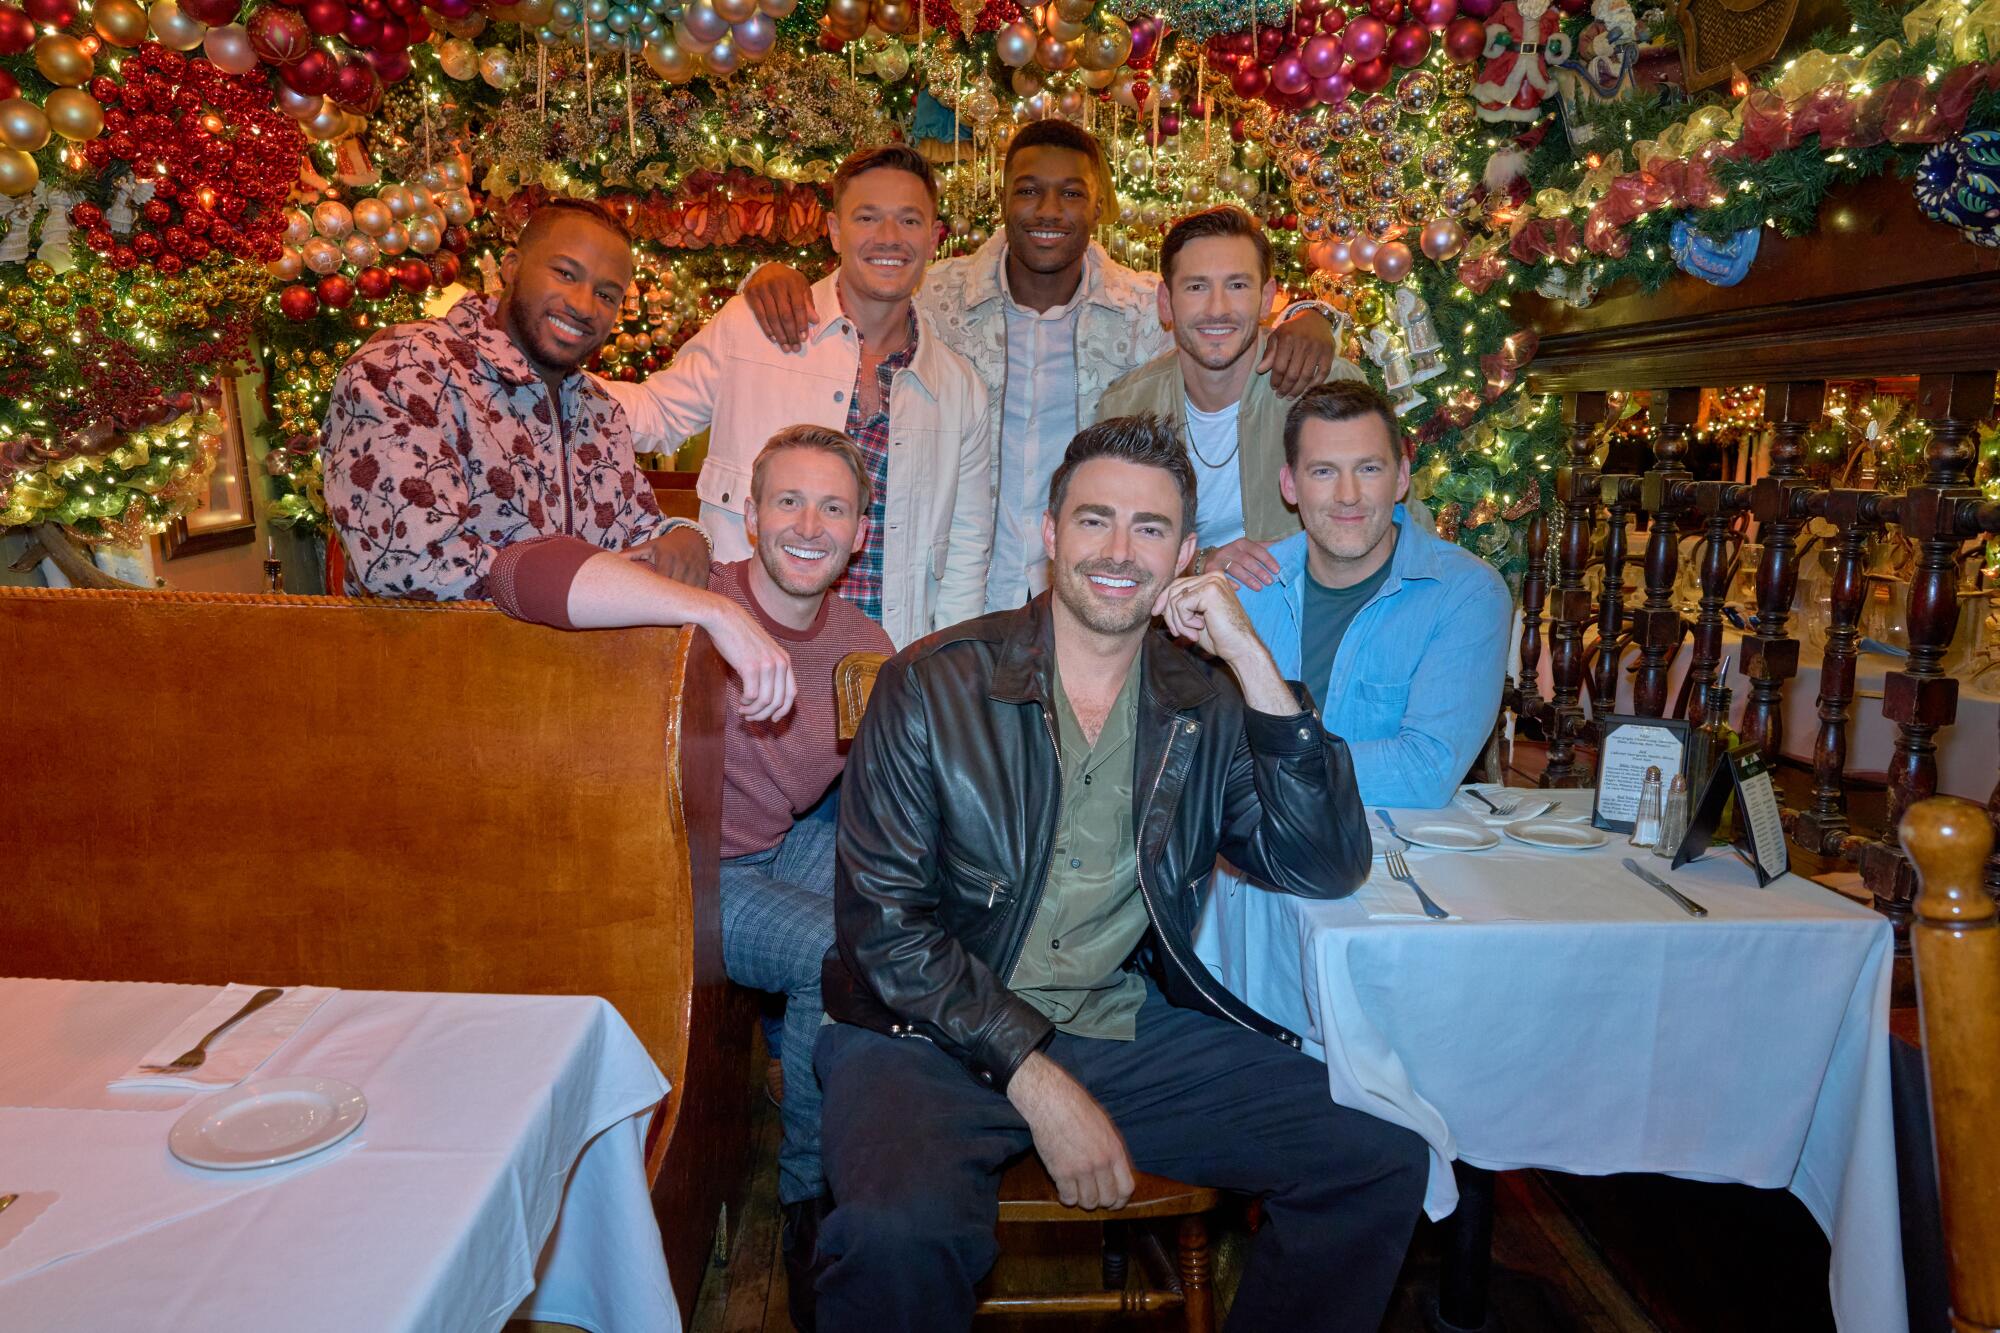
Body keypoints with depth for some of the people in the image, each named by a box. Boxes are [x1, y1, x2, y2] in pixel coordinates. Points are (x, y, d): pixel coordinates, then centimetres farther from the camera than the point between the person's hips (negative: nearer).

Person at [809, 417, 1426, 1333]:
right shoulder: (932, 689, -5)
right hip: (943, 1034, -3)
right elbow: (884, 921, -9)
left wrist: (1254, 666, -12)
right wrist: (1035, 1077, -16)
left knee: (1382, 1162, -8)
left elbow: (1328, 870, -4)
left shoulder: (1207, 706, 5)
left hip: (1135, 1032, 4)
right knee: (899, 1232, -33)